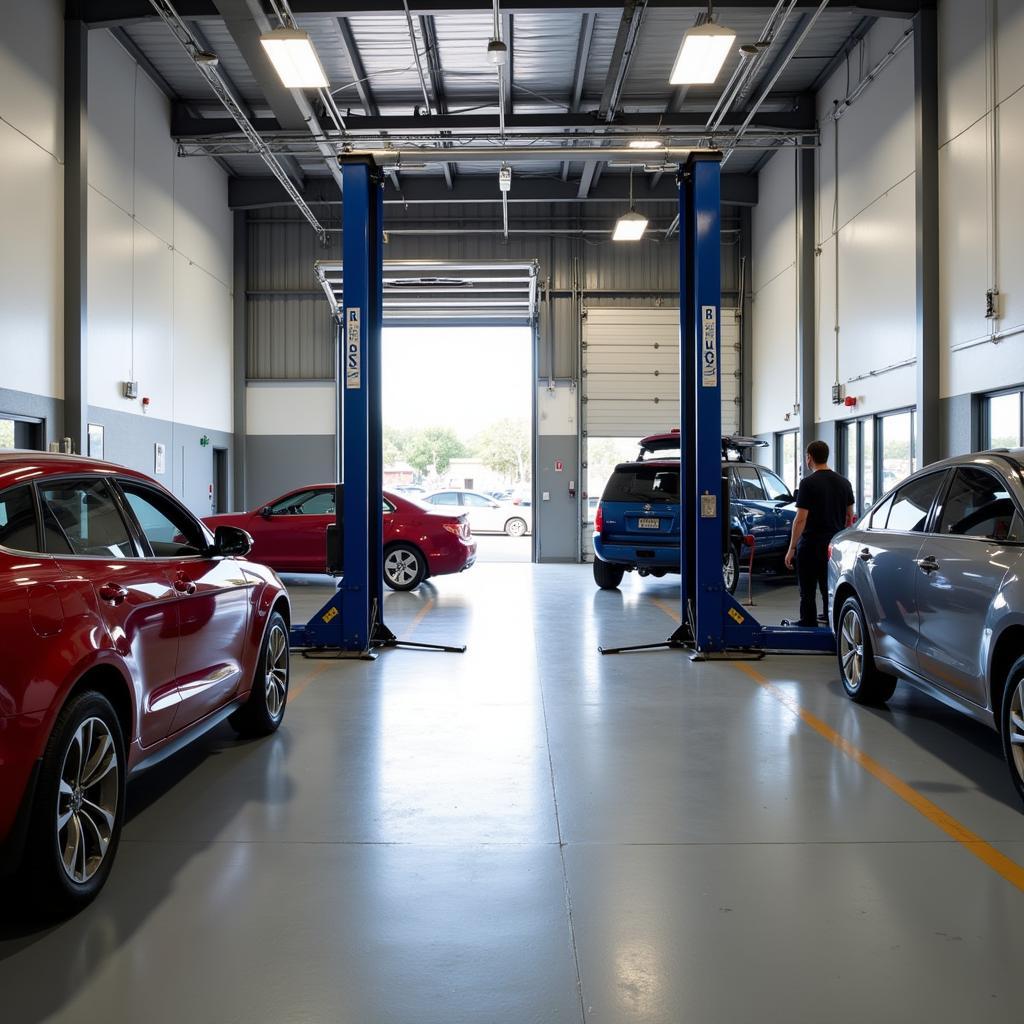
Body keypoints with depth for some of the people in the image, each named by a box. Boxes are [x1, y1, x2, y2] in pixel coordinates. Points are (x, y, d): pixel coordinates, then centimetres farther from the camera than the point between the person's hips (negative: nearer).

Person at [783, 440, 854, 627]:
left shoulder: (808, 483, -12)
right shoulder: (843, 482, 9)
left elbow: (801, 519, -15)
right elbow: (850, 516, 15)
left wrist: (792, 548, -11)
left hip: (811, 545, -6)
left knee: (808, 593, 0)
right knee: (831, 591, 11)